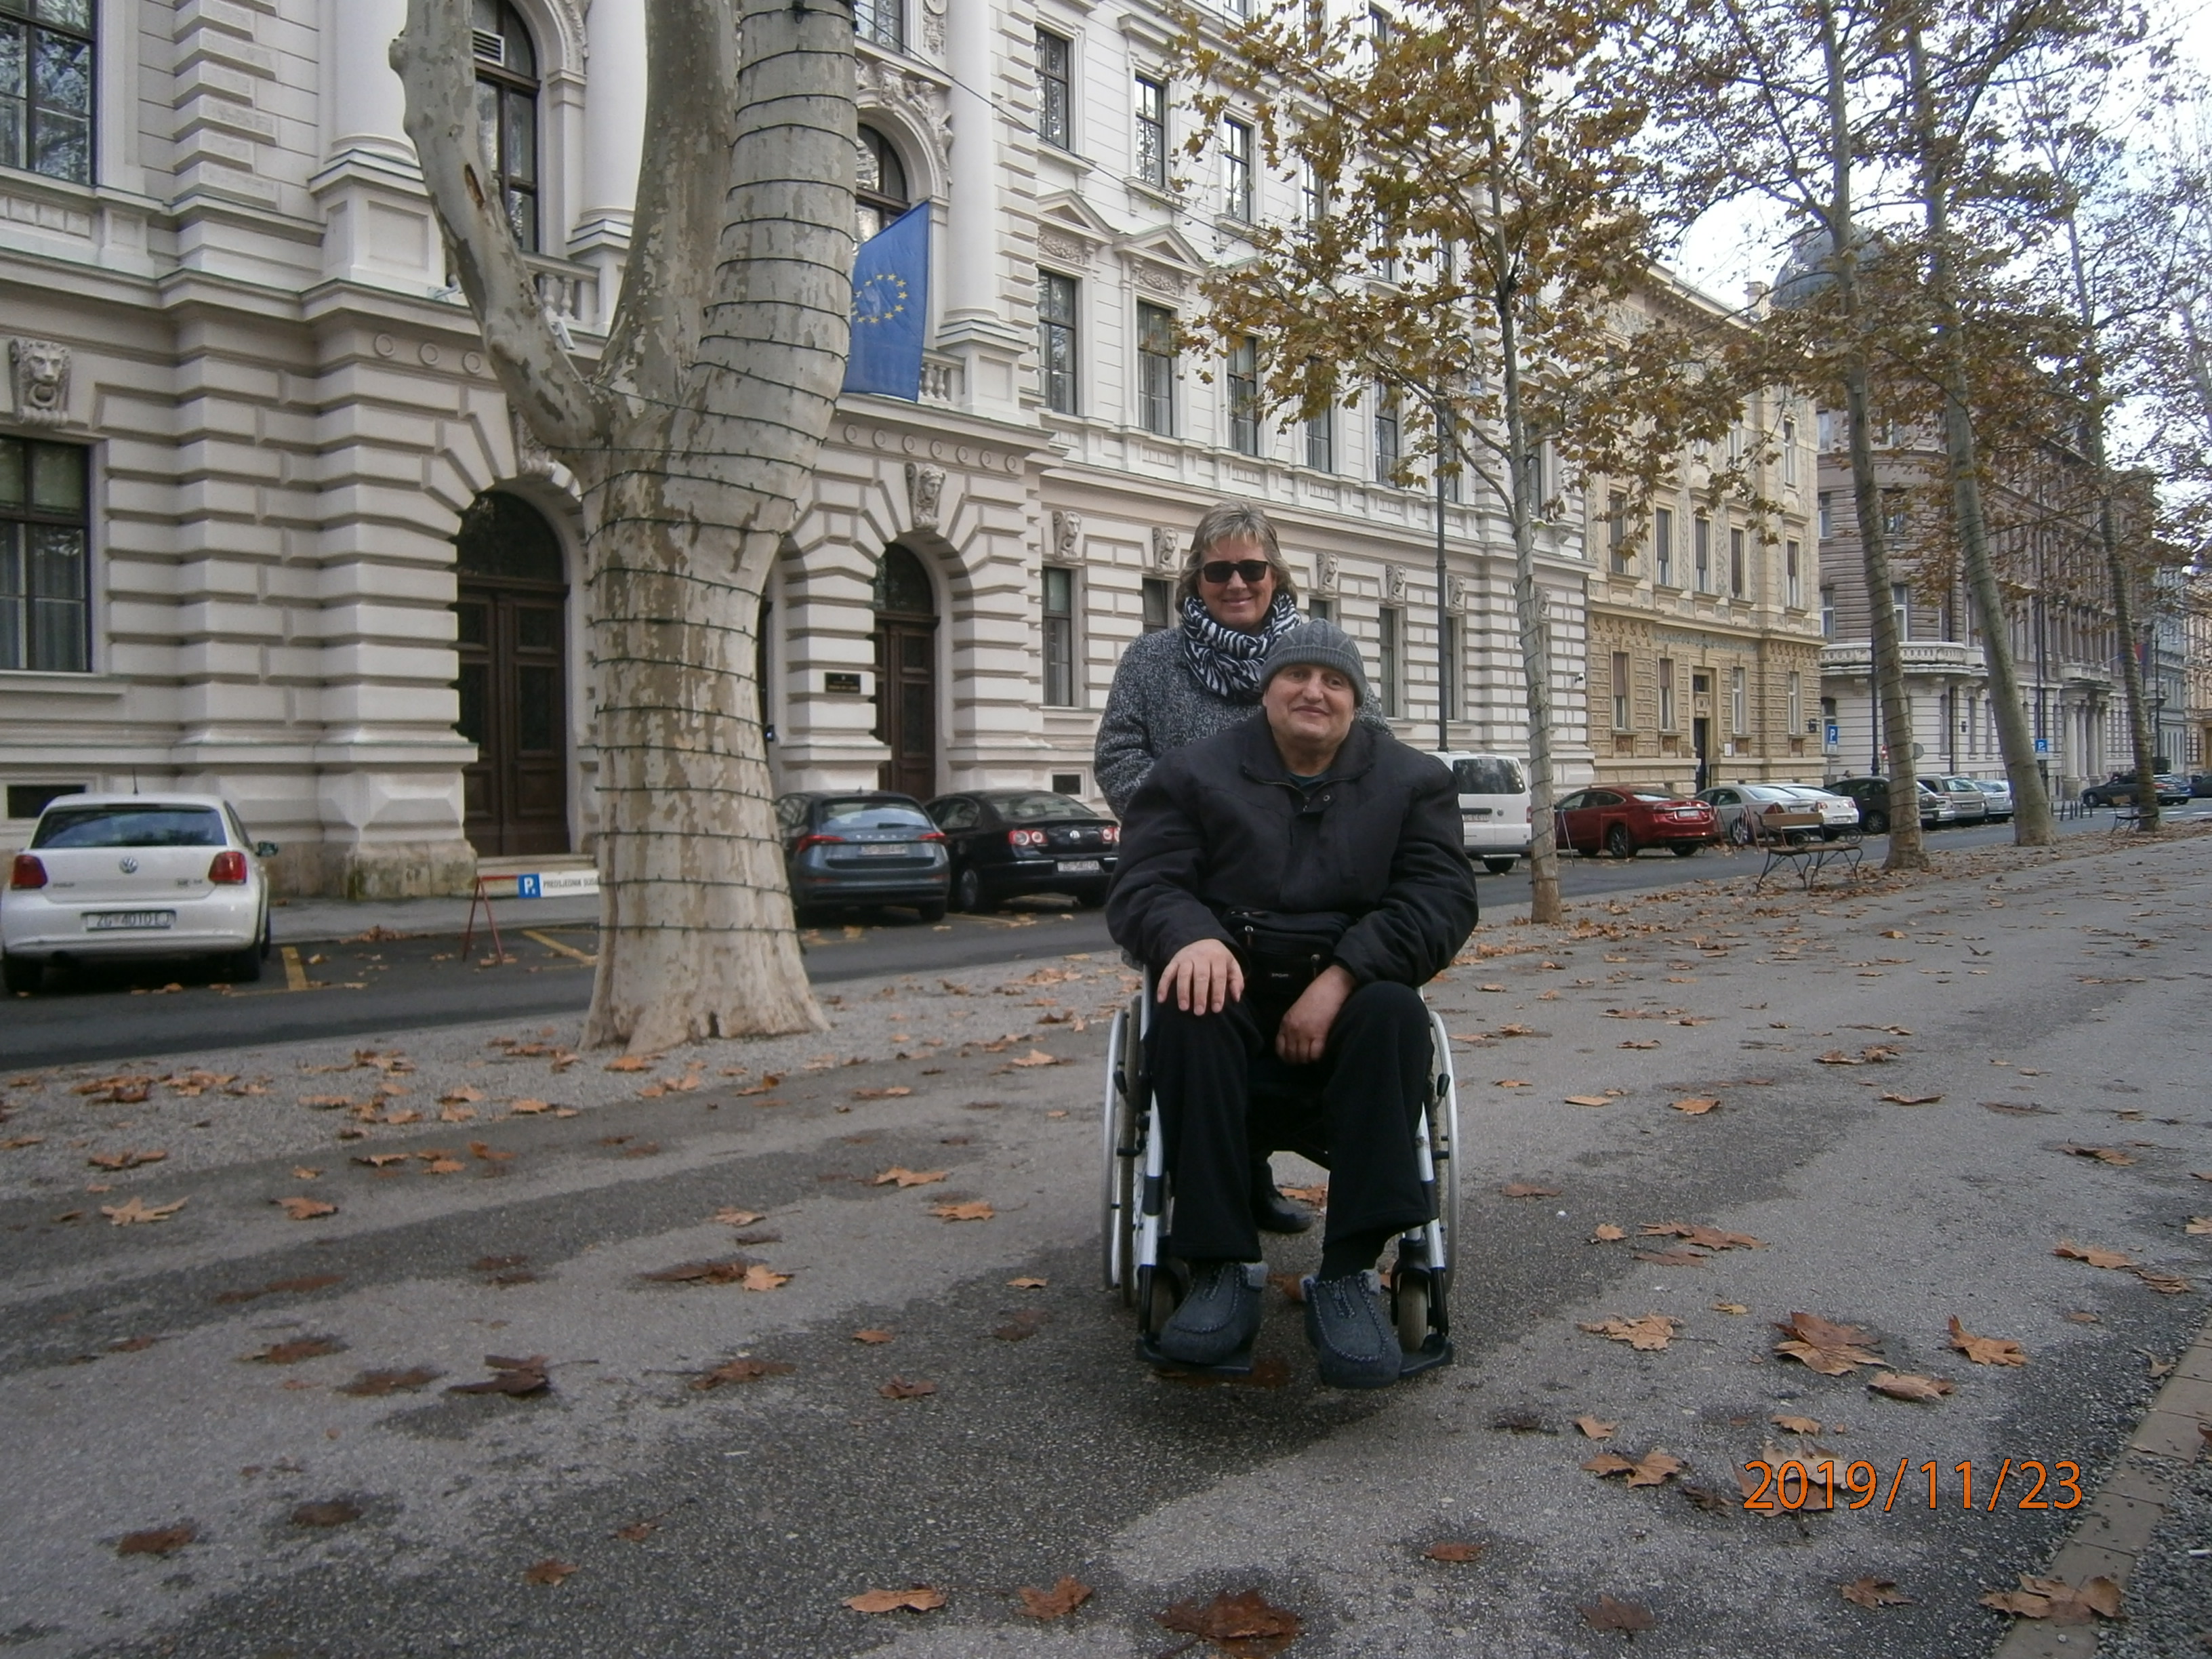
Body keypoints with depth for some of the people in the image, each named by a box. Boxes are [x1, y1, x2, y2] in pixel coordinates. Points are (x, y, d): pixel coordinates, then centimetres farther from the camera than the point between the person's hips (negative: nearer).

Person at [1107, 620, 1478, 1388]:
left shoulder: (1413, 780, 9)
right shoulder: (1195, 773, 8)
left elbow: (1441, 901, -5)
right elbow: (1143, 887, -3)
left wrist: (1343, 977, -21)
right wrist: (1191, 936, -29)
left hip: (1349, 1003, 1)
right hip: (1237, 999, 0)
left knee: (1394, 1013, -32)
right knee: (1188, 1010, -33)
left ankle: (1349, 1274, -29)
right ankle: (1222, 1268, -28)